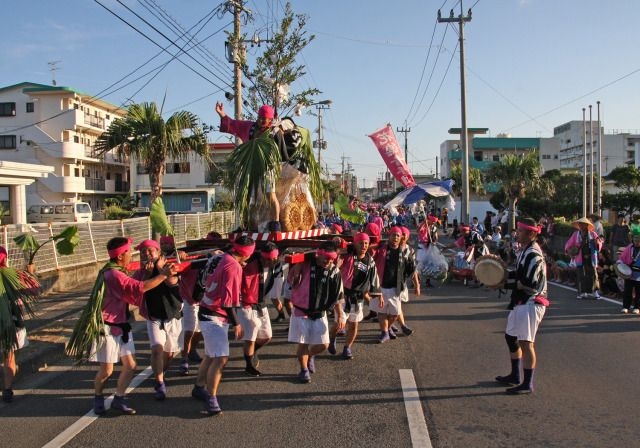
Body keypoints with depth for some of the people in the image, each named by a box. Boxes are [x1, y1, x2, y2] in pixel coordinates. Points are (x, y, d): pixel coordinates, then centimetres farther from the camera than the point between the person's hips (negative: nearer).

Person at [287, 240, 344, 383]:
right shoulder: (305, 265, -11)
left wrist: (340, 316, 4)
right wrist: (296, 266, -23)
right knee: (303, 344, 2)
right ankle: (304, 370, 26)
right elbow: (291, 281, -8)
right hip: (301, 312, -3)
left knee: (323, 345, 3)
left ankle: (310, 355, 37)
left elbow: (337, 296, 6)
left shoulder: (334, 271, -3)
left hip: (320, 314, 3)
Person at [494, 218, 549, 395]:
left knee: (525, 343, -5)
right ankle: (515, 375, 34)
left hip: (531, 303, -11)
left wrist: (505, 284, -18)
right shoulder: (524, 251, 13)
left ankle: (527, 384, 6)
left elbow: (529, 283, -24)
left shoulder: (534, 254, -19)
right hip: (520, 302, 11)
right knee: (511, 337, 19)